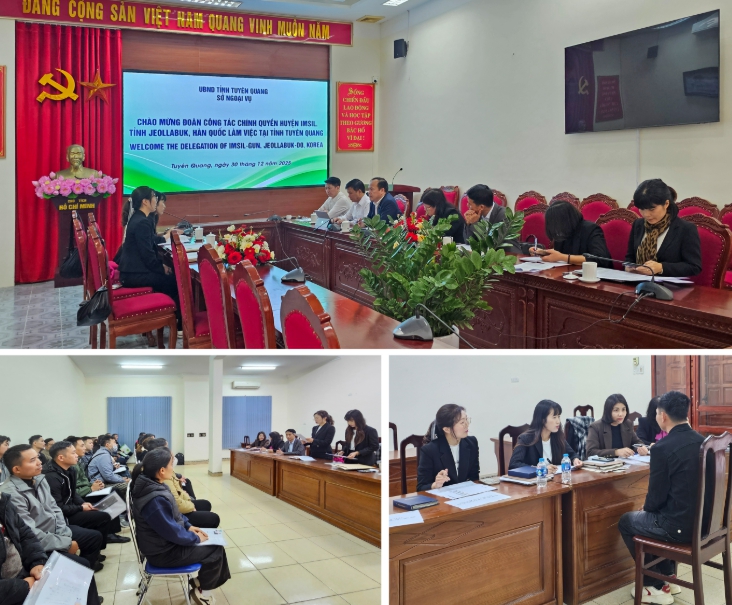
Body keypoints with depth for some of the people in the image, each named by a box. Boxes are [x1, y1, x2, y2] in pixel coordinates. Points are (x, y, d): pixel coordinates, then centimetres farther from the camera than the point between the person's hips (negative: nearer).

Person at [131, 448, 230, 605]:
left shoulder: (152, 485, -3)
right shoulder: (155, 500, -34)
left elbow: (174, 514, 12)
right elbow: (172, 532, -26)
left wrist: (188, 525, 4)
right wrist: (196, 538, -12)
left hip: (164, 540, 9)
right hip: (163, 552, -9)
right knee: (216, 550, -1)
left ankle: (201, 582, 24)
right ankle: (200, 589, 20)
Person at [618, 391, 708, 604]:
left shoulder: (662, 448, -20)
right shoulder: (702, 441, 3)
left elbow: (656, 497, -15)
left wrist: (647, 508, 9)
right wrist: (651, 508, 21)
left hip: (681, 525, -8)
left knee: (626, 522, 17)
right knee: (652, 514, 33)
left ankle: (656, 587, 21)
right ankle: (668, 578, 35)